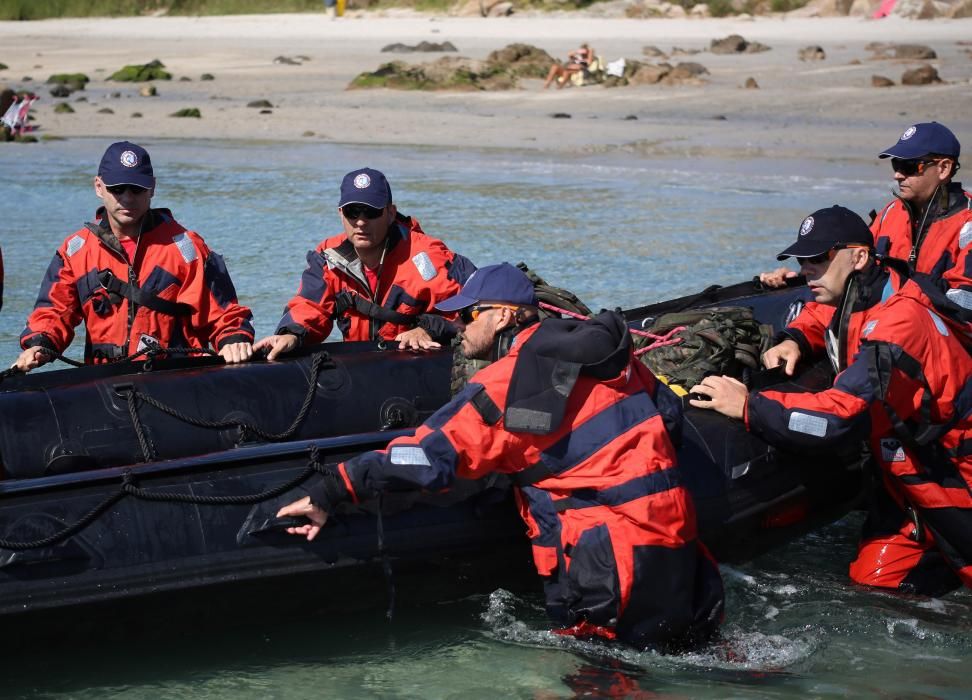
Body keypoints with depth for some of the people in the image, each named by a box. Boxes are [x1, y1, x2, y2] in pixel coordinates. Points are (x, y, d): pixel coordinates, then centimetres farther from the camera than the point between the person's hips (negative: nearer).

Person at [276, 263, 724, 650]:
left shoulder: (509, 384, -11)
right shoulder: (605, 351, 9)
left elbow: (428, 455, -17)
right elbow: (669, 413, 18)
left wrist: (328, 494, -17)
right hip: (678, 539, 7)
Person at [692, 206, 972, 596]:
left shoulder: (899, 321, -28)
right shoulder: (856, 304, 0)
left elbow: (845, 414, -36)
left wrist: (748, 406, -33)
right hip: (908, 473, 8)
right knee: (872, 580, 1)